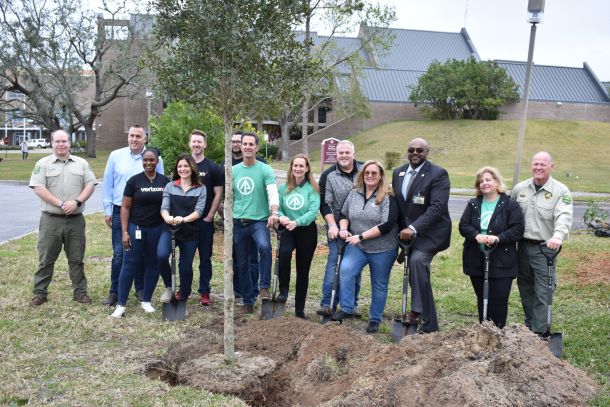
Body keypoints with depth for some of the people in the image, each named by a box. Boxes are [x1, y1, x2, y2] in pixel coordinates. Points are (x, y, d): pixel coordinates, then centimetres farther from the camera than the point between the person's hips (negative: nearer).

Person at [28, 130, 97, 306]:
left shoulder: (81, 163, 8)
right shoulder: (43, 164, 2)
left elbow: (90, 185, 3)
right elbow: (38, 188, -8)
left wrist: (77, 202, -13)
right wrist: (61, 204, -15)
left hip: (76, 220, 2)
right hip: (51, 219, -1)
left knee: (76, 259, 9)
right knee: (46, 259, 6)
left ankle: (80, 292, 17)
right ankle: (40, 292, 17)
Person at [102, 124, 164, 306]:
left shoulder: (155, 159, 1)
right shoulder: (116, 156, 3)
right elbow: (107, 185, 6)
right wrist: (108, 211, 3)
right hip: (120, 211, 0)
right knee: (119, 253, 1)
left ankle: (141, 289, 24)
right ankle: (115, 292, 12)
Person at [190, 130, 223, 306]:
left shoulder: (213, 168, 0)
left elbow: (218, 194, -2)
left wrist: (209, 216, -8)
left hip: (205, 221, -2)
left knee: (205, 257, 4)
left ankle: (204, 292, 11)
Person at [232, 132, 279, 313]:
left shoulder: (265, 170, -4)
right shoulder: (233, 170, 8)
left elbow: (273, 193, -18)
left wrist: (274, 213, -35)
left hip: (259, 220, -4)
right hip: (238, 222, 4)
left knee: (264, 246, -33)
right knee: (242, 264, 9)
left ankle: (264, 287, -18)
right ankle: (248, 301, 23)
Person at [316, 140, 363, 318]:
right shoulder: (328, 176, -5)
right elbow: (324, 204, -7)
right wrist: (332, 226, -15)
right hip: (337, 228, -3)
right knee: (334, 260, -10)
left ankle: (352, 303, 18)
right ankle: (326, 304, -9)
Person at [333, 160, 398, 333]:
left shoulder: (388, 197, -12)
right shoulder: (354, 193, 4)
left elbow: (387, 225, -20)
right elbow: (344, 214, 13)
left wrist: (361, 236, -22)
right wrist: (343, 229, -9)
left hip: (382, 249, -3)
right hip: (357, 246, 3)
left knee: (379, 286, 9)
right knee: (345, 270, -22)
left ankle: (375, 320, 26)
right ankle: (347, 309, -11)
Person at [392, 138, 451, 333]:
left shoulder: (438, 174, -12)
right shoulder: (398, 172, 8)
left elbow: (437, 207, -23)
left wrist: (414, 227, -31)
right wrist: (401, 230, 8)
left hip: (430, 233, -7)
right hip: (407, 233, 7)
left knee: (417, 260, -32)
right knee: (416, 274, 10)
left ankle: (417, 311, -27)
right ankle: (429, 324, 22)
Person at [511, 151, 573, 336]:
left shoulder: (561, 191, -8)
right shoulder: (519, 188, 7)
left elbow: (564, 216, -22)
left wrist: (558, 236, -40)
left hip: (545, 248, -5)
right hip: (523, 246, 5)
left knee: (542, 293, -4)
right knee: (525, 289, 15)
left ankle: (539, 333, 4)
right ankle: (529, 326, 30)